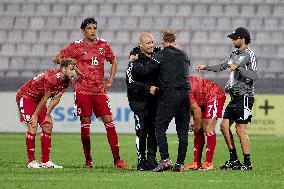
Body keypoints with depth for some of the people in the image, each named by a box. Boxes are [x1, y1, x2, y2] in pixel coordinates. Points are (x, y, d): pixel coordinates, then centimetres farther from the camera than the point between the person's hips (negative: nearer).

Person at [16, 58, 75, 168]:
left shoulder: (67, 82, -7)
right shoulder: (51, 78, -33)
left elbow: (56, 99, -2)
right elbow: (44, 99, -24)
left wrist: (47, 115, -6)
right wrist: (35, 115, -16)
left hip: (37, 99, 9)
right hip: (26, 96, -9)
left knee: (48, 125, 1)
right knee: (32, 126, -17)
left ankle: (45, 161, 3)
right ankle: (31, 162, -14)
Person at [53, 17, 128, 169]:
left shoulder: (103, 45, 9)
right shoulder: (76, 46, 0)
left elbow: (113, 61, 23)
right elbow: (57, 58, 5)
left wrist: (110, 80, 12)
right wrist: (73, 67, -4)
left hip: (100, 90, 2)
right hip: (83, 90, -2)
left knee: (109, 122, -5)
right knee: (85, 124, 0)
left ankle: (117, 160, -3)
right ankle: (88, 160, 10)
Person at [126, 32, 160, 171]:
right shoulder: (134, 61, -9)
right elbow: (131, 83, -11)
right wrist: (148, 88, -21)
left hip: (155, 99, 5)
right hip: (140, 100, -5)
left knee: (154, 130, 6)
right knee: (141, 131, -6)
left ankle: (151, 160, 12)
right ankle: (141, 161, 0)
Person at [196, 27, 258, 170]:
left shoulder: (249, 55, -10)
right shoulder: (235, 54, 16)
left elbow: (254, 75, -20)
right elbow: (221, 66, 29)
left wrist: (238, 68, -23)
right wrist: (206, 67, 28)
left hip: (244, 96, -9)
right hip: (235, 97, 9)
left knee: (240, 129, -10)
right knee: (224, 125, 8)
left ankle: (247, 162, -4)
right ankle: (234, 159, 15)